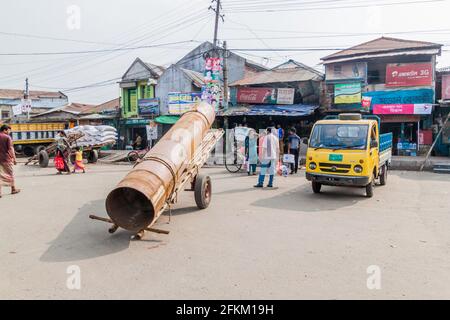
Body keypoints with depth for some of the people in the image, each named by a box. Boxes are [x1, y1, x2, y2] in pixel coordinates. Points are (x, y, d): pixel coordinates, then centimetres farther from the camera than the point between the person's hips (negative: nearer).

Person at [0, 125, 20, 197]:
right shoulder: (7, 137, -9)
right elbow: (11, 149, -13)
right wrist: (14, 159, -9)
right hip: (7, 159, -4)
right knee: (10, 174, 11)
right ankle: (13, 189, 23)